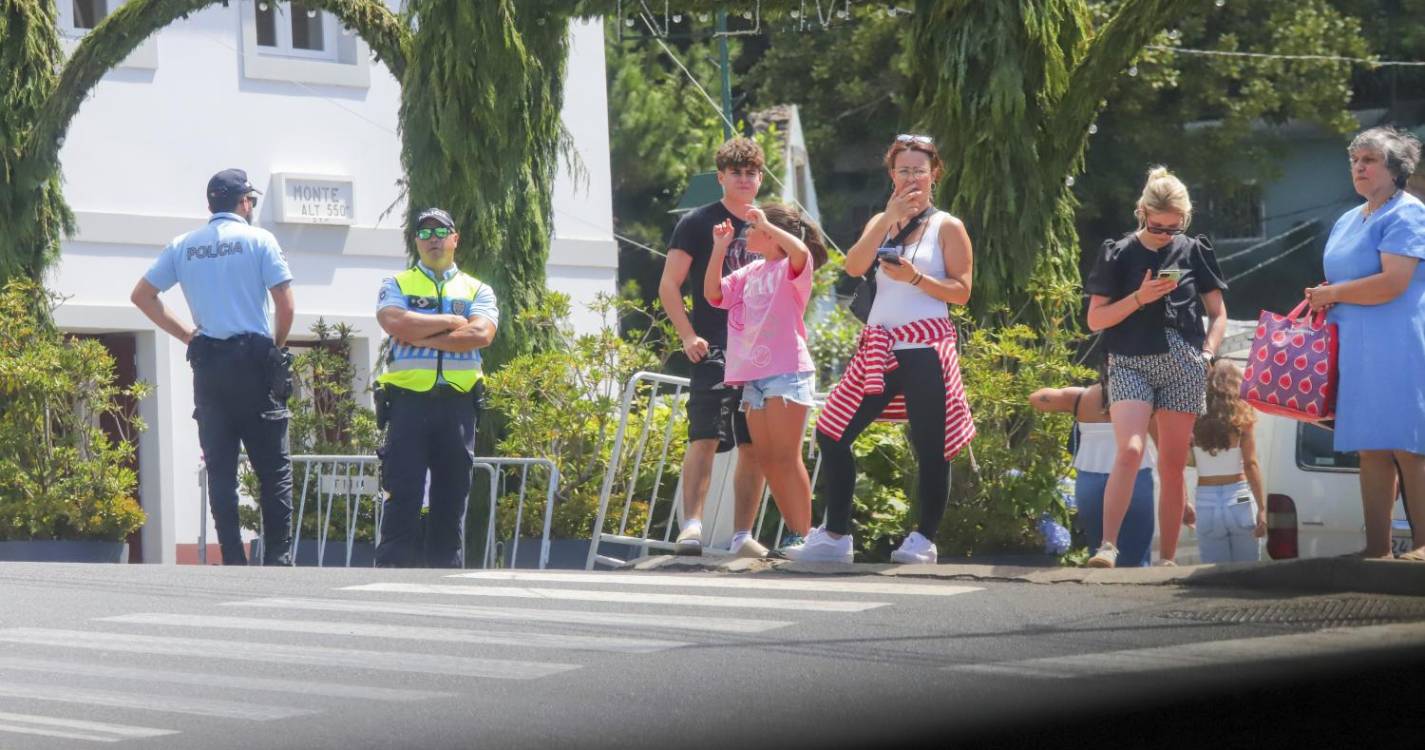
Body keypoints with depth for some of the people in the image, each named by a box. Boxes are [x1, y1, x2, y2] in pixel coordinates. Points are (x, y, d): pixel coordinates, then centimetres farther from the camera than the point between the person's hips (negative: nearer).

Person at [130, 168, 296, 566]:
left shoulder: (182, 246, 10)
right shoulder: (258, 240, -2)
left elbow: (142, 295, 10)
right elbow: (286, 304, -7)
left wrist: (186, 334, 12)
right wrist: (278, 346, 8)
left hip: (207, 365, 4)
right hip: (254, 361, -4)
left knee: (220, 470, 4)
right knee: (273, 468, 1)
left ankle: (234, 564, -1)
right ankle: (278, 560, -5)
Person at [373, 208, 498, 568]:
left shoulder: (478, 290, 15)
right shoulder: (397, 285, 12)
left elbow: (481, 334, -5)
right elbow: (396, 324, -10)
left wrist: (422, 336, -9)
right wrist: (453, 322, -3)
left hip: (458, 404, 2)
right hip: (409, 400, -2)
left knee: (452, 497, 3)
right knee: (403, 494, -7)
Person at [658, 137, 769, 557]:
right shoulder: (699, 223, 2)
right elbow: (669, 285, -1)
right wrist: (688, 337, -11)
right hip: (715, 350, -5)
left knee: (756, 447, 4)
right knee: (705, 438, -17)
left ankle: (742, 535, 10)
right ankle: (691, 524, -22)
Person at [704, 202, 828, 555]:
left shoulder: (791, 268, -3)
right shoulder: (750, 272, 18)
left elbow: (800, 251, -26)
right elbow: (713, 293, 16)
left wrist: (765, 223, -17)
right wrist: (720, 247, 10)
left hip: (787, 371, -8)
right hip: (754, 376, 8)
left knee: (786, 457, -10)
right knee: (767, 460, 7)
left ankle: (802, 535, -9)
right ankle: (795, 534, 12)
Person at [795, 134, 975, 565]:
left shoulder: (947, 227, 5)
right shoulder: (881, 222, 16)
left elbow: (961, 291, -2)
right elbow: (854, 266, -2)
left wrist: (915, 277, -15)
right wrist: (890, 218, -8)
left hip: (926, 348, -5)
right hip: (880, 347, 5)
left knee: (930, 447, -3)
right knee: (832, 432, -1)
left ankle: (924, 540, 8)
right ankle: (835, 535, 5)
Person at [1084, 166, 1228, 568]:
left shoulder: (1194, 252, 7)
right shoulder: (1119, 254, 2)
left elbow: (1218, 313, 15)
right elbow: (1095, 319, 1)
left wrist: (1207, 352, -2)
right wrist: (1140, 297, -11)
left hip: (1183, 367, 2)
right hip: (1130, 365, -2)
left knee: (1173, 465, 4)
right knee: (1130, 450, -21)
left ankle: (1167, 558, 9)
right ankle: (1107, 547, -23)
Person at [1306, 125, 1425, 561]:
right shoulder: (1348, 222, 20)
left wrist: (1332, 293, -9)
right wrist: (1321, 300, 8)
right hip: (1356, 349, 8)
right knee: (1371, 451, 6)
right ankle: (1377, 547, 7)